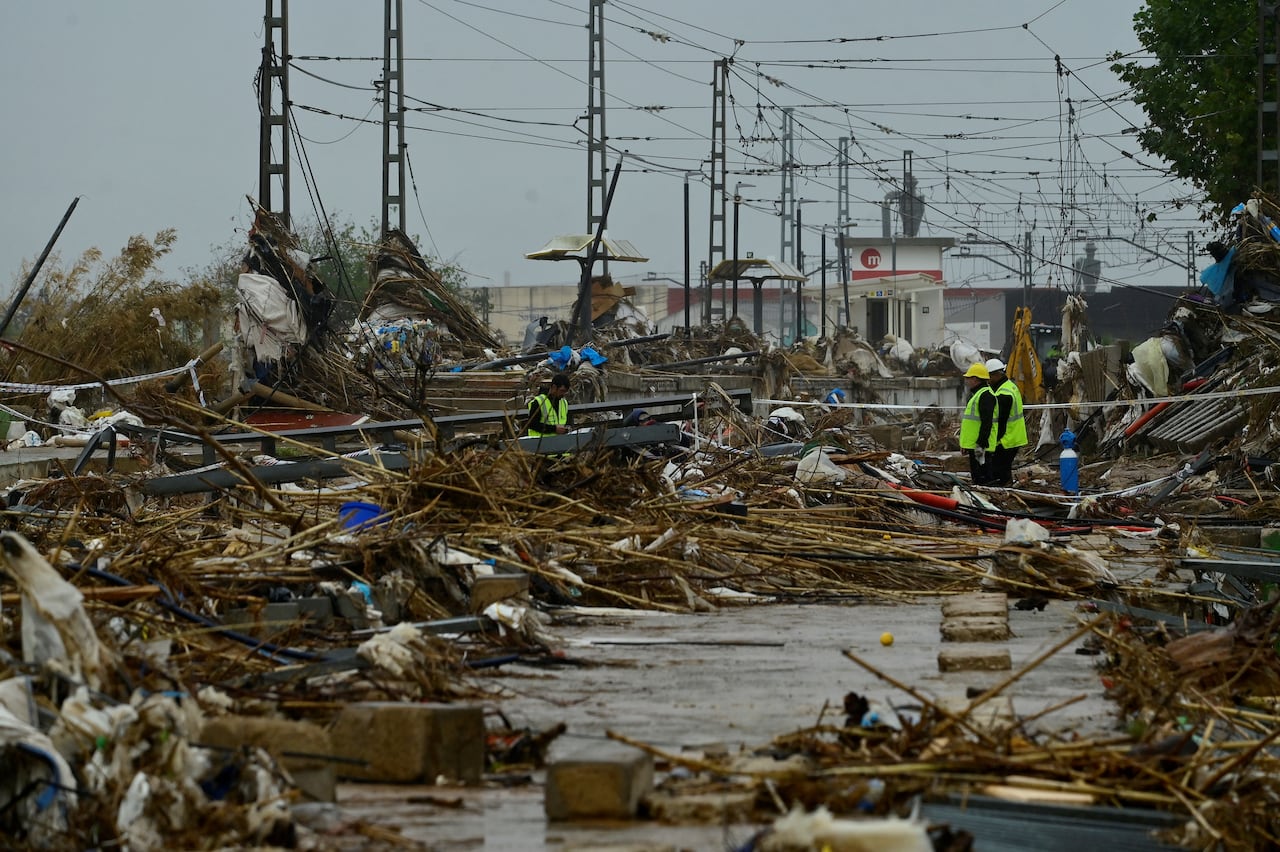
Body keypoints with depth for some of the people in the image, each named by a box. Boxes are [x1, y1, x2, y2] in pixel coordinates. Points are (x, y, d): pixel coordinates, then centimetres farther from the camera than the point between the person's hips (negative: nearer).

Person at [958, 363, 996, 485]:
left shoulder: (985, 395, -16)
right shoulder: (975, 394, 19)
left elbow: (986, 422, -23)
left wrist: (981, 444, -27)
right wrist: (964, 442, 26)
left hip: (980, 444, -11)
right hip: (973, 443, 11)